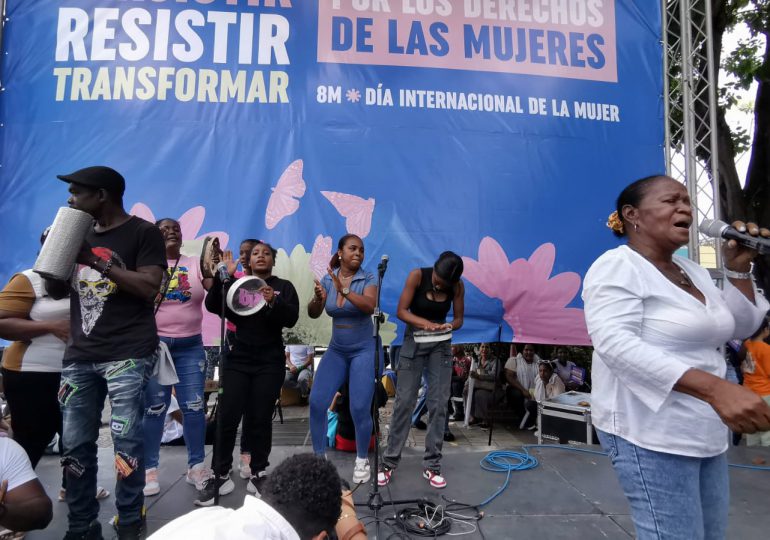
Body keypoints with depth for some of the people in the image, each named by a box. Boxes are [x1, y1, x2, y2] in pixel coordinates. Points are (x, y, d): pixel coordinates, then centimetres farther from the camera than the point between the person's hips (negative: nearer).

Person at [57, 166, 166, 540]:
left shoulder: (143, 232, -1)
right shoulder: (81, 235, 19)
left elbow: (149, 287, -12)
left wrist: (97, 261, -15)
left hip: (127, 355, -6)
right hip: (79, 356, 6)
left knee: (126, 441, -4)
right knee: (75, 445, 7)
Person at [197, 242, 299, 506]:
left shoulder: (284, 286, 6)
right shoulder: (235, 284, 10)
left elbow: (291, 318, -8)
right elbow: (212, 306, -5)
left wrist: (274, 302, -27)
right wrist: (222, 277, -18)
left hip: (269, 363, -1)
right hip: (237, 360, 1)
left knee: (260, 420, 2)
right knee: (227, 418, -4)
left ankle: (258, 474, 16)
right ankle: (220, 475, 8)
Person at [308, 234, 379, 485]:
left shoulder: (368, 278, -9)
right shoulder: (328, 279, 0)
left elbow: (369, 306, -27)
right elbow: (313, 314, -4)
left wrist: (344, 290, -39)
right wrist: (318, 299, -26)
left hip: (365, 350, -3)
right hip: (336, 351, 4)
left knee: (359, 408, -10)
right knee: (317, 401, -5)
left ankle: (362, 460, 14)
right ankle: (319, 456, 15)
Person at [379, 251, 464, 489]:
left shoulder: (458, 287, -8)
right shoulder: (417, 275, -16)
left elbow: (459, 319, -1)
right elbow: (401, 311, -15)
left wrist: (450, 326, -24)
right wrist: (424, 323, -31)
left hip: (441, 345, 2)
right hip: (414, 341, -2)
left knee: (439, 404, 0)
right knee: (404, 401, -2)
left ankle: (431, 466, 12)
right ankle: (389, 462, 10)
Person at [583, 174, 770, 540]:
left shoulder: (691, 270, 13)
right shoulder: (617, 267, -13)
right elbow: (614, 343, -27)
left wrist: (738, 268, 5)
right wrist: (715, 388, -34)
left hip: (705, 434, 9)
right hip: (649, 434, -8)